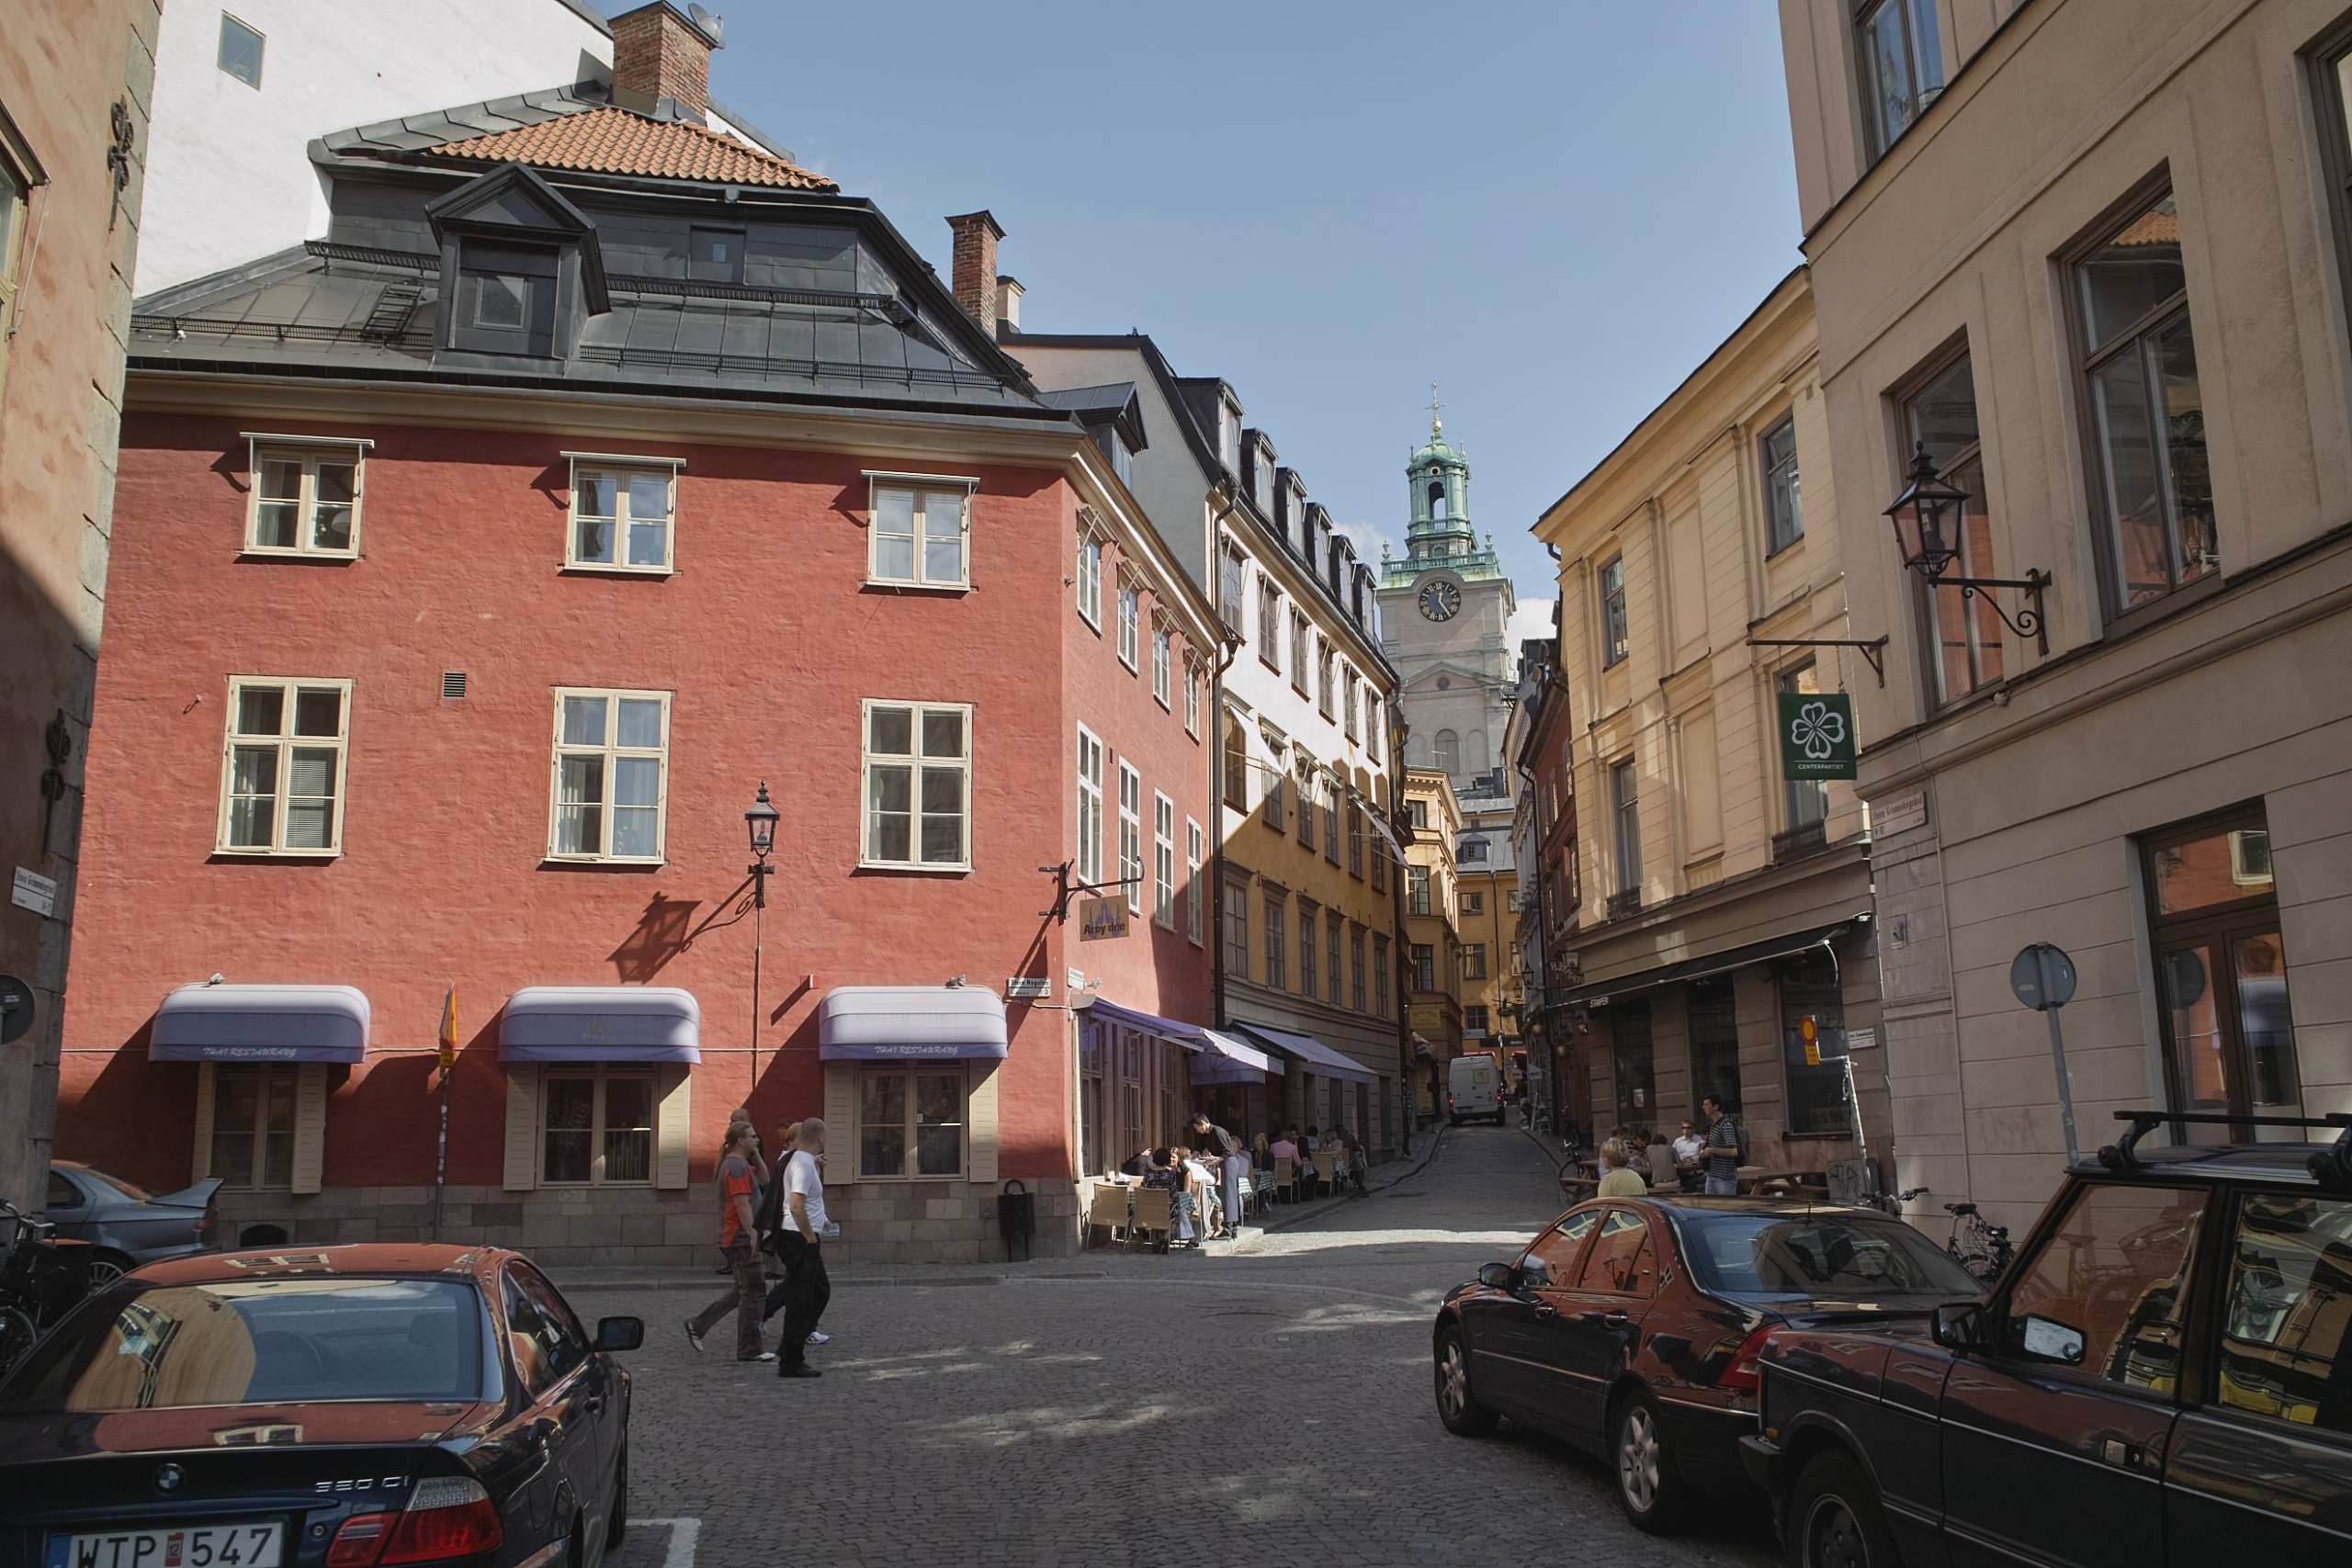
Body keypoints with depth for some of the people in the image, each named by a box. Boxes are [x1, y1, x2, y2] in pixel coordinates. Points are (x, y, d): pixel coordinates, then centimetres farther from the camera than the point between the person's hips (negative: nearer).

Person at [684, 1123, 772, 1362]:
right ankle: (749, 1350, 1)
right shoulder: (737, 1166, -16)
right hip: (740, 1240, -11)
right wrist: (754, 1237, -22)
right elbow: (742, 1204, -22)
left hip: (732, 1239, 11)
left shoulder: (733, 1163, 17)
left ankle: (698, 1324, 19)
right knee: (751, 1292, -4)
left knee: (741, 1291, 17)